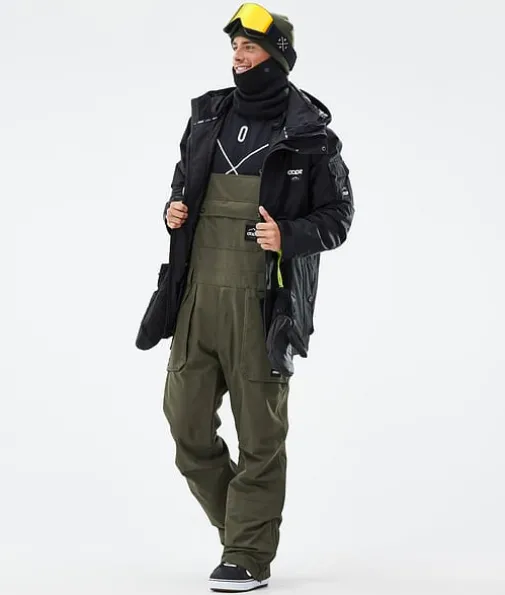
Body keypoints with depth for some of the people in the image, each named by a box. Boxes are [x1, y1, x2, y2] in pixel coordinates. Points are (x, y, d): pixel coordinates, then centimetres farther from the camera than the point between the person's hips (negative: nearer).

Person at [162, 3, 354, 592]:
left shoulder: (309, 132, -2)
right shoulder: (208, 116, 13)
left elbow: (337, 215, 1)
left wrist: (289, 236, -17)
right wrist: (174, 208, 4)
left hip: (262, 300, -5)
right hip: (198, 293, 5)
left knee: (259, 430, 0)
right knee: (186, 418, 6)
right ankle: (242, 523, 26)